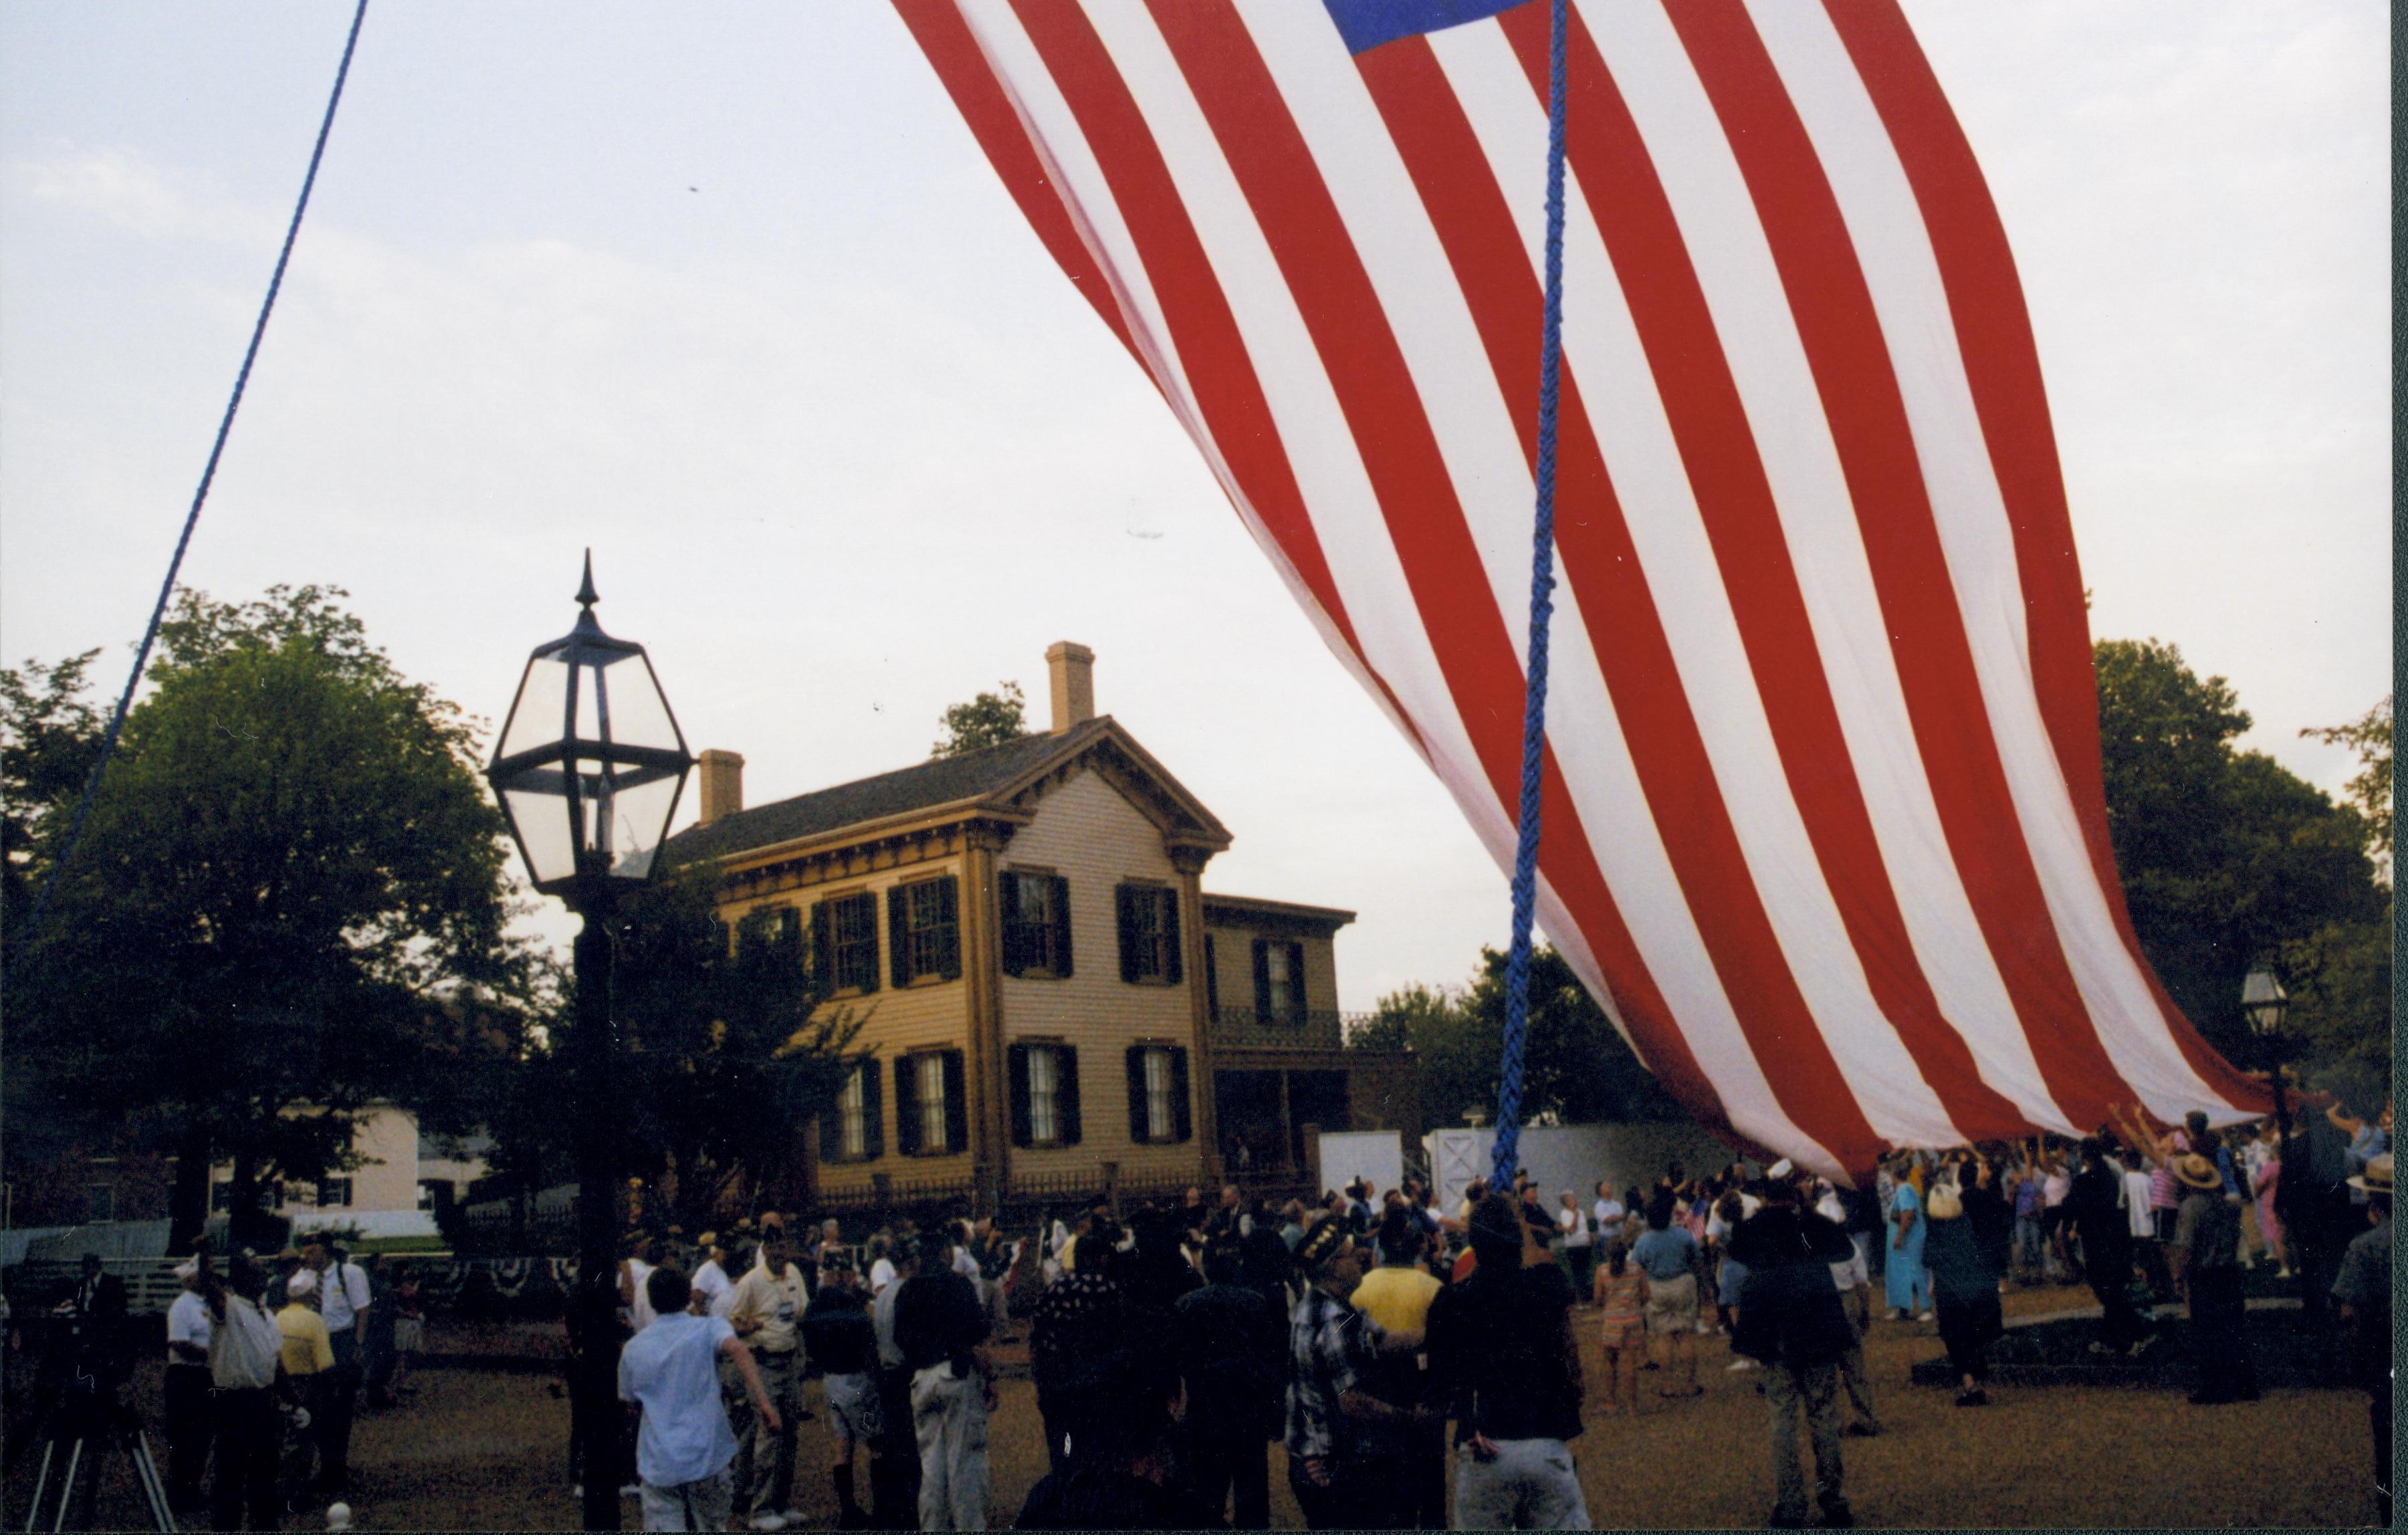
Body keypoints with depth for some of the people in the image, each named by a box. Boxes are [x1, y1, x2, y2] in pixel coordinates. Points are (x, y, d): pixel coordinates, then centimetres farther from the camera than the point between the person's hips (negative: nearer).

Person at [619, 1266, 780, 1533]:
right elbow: (737, 1349, -22)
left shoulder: (633, 1348, 8)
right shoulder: (709, 1328, -1)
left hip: (657, 1465, 1)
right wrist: (763, 1401, -28)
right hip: (707, 1459, -1)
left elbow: (628, 1400, 19)